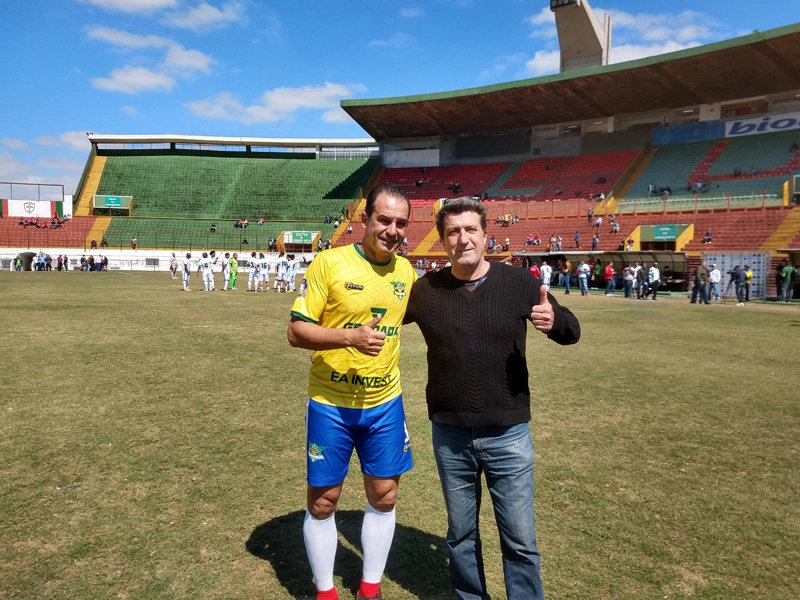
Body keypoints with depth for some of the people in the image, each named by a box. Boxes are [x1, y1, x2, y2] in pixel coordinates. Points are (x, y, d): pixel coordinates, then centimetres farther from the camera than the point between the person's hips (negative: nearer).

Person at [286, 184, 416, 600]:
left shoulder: (406, 270, 1)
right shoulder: (329, 263, -14)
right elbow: (296, 331, -16)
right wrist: (349, 337, -28)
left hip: (385, 403, 4)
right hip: (330, 404, -4)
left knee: (384, 497, 13)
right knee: (322, 501, 10)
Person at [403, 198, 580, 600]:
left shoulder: (520, 284, -7)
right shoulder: (425, 290, -4)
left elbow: (570, 333, 0)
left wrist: (554, 320, -22)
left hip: (508, 434, -1)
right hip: (449, 435, 2)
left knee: (520, 540, 11)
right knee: (460, 534, 19)